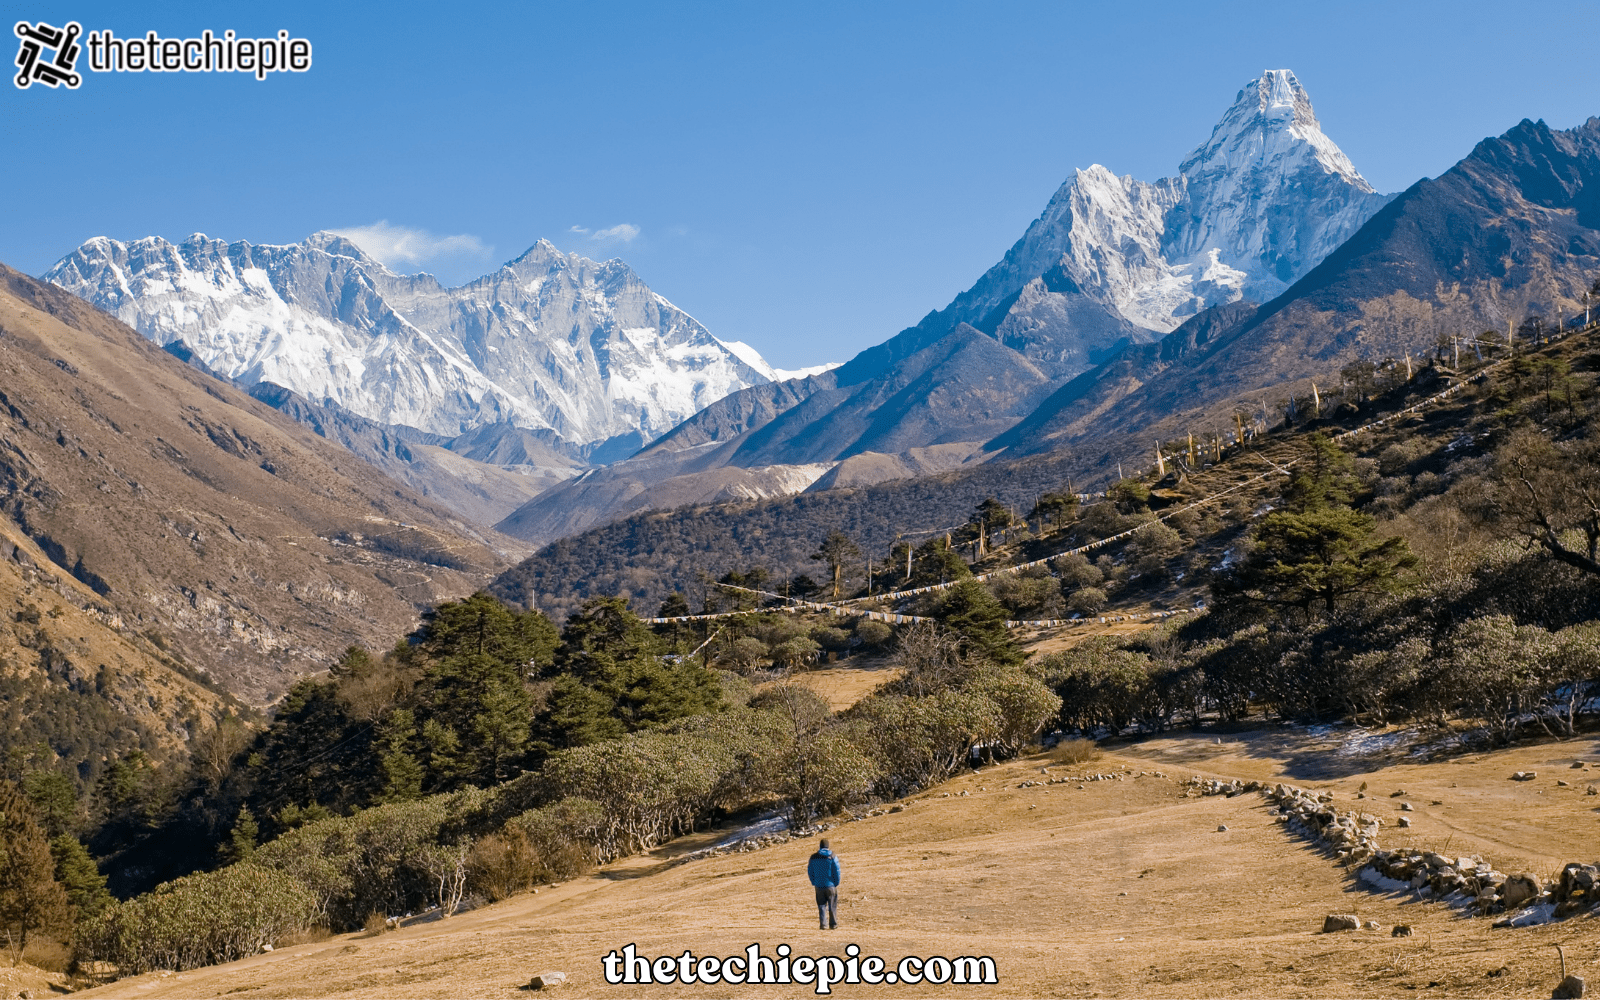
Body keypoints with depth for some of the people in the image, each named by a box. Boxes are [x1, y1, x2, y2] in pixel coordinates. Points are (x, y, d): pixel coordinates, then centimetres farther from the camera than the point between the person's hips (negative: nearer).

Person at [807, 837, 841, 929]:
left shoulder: (814, 857, 0)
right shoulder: (832, 857, -9)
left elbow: (810, 872, 5)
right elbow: (836, 871, -9)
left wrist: (814, 883, 14)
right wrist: (836, 883, 2)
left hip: (819, 886, 2)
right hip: (830, 885, -2)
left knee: (821, 905, 9)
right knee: (832, 905, 9)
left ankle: (823, 924, 5)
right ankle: (833, 924, 12)